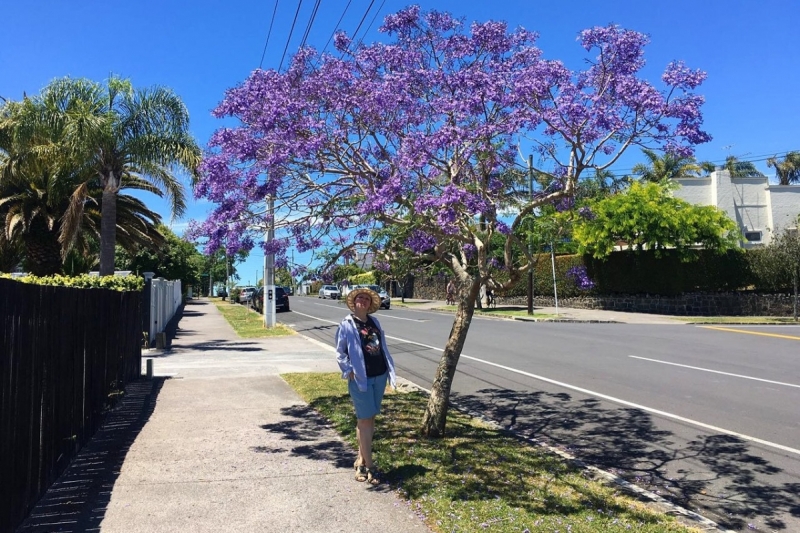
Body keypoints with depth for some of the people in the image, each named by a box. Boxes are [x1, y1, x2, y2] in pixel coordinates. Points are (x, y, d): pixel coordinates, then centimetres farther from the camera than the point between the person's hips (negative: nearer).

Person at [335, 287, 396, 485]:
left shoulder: (374, 322, 10)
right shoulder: (346, 325, -7)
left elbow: (383, 346, 14)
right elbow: (340, 352, -4)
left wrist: (390, 369, 7)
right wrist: (349, 371, -16)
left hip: (379, 376, 6)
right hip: (361, 378, -6)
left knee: (370, 418, 14)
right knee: (364, 420, -1)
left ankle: (361, 459, 28)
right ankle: (369, 466, 7)